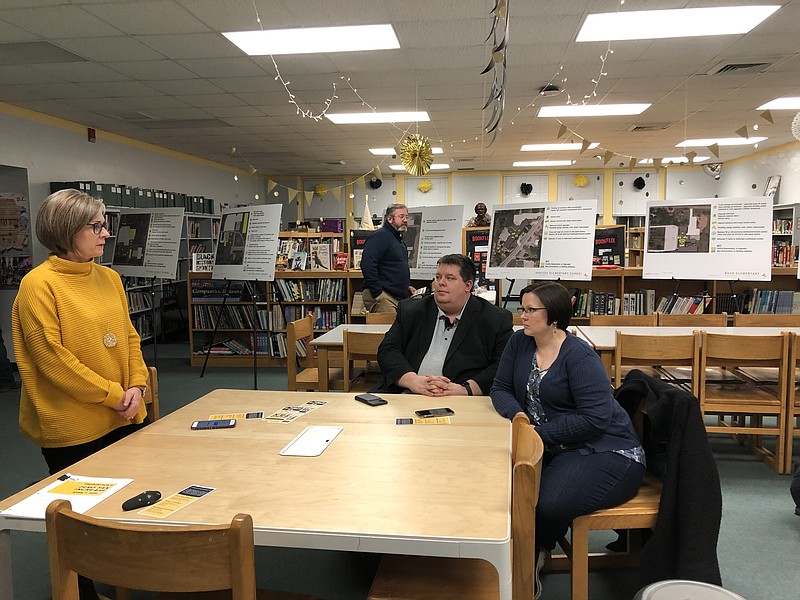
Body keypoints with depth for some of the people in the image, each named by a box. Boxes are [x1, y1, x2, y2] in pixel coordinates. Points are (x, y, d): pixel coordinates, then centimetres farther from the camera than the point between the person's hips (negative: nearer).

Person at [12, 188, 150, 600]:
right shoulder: (39, 284, -13)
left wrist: (136, 386, -5)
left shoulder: (109, 277, 6)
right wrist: (112, 394, -16)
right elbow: (51, 357, -18)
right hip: (73, 426, -6)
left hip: (124, 418, 6)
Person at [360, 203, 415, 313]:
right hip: (384, 296, -10)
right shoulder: (380, 236, -11)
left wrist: (406, 286, 19)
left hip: (400, 296, 10)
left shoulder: (399, 239, 21)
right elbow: (367, 265, -23)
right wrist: (377, 294, -24)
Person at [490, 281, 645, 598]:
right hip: (551, 449, 6)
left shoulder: (579, 356, -16)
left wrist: (540, 433, -20)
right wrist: (518, 415, -15)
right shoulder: (519, 343, 4)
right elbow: (501, 389, 6)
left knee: (548, 503, -30)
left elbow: (595, 418, -21)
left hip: (605, 452, -6)